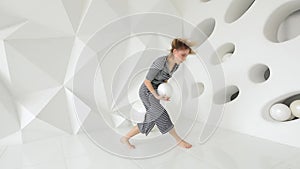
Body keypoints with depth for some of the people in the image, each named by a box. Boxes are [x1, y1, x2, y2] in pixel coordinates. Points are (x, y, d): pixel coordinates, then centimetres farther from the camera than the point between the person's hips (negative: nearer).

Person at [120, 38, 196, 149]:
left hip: (154, 91, 8)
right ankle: (179, 141, 10)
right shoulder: (160, 62, -26)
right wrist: (156, 96, -23)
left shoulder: (176, 64, -3)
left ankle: (125, 138, 25)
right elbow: (147, 81, -18)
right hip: (146, 91, -8)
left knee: (149, 122, 10)